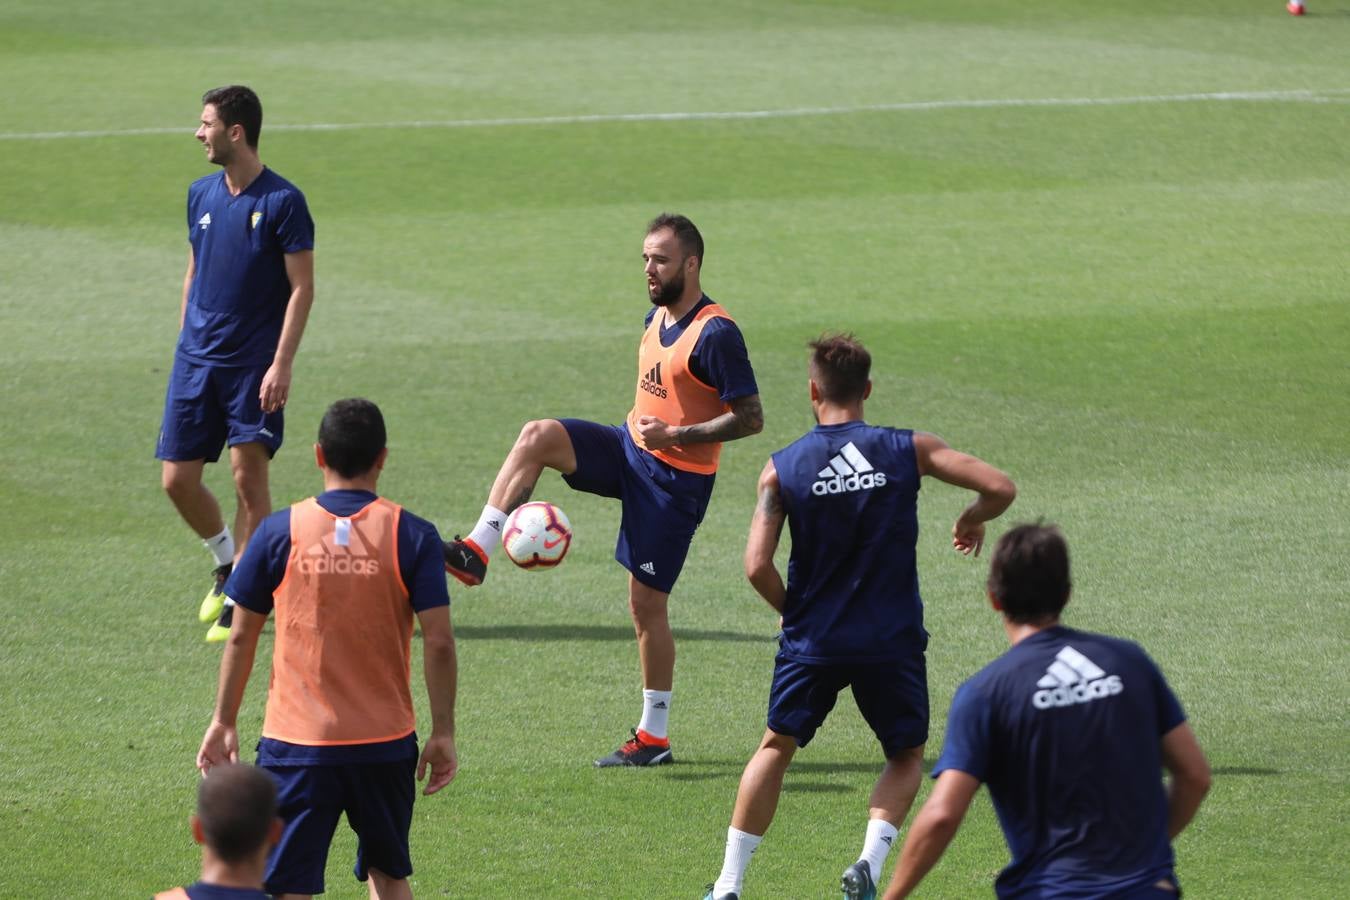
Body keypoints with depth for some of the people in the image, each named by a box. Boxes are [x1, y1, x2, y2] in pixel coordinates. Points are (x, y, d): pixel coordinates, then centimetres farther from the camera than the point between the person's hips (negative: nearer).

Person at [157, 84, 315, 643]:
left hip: (254, 364, -6)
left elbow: (302, 287, -10)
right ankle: (227, 563, 28)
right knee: (177, 479, 3)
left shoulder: (282, 202, -10)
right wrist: (186, 347, 16)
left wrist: (281, 364, -18)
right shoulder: (201, 194, 8)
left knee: (249, 476, -7)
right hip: (196, 360, 6)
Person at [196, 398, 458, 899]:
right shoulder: (412, 536, -4)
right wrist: (443, 732, 2)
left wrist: (224, 722, 13)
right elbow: (439, 641, -7)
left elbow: (241, 637, 2)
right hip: (386, 743, 1)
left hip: (296, 744, -1)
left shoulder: (279, 532, -3)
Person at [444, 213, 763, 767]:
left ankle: (655, 737, 8)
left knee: (646, 603, -3)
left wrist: (674, 435, -24)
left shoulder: (715, 334, -19)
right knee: (538, 436, -16)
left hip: (676, 478, -8)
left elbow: (750, 418, -20)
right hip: (631, 450, 8)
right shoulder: (657, 316, 9)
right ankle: (477, 554, -20)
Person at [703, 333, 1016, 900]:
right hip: (893, 641, 0)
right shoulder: (909, 450, -5)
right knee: (906, 756, 19)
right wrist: (971, 521, 15)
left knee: (776, 747, 19)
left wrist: (793, 610, 10)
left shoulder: (782, 467, -4)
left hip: (812, 641, 0)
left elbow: (757, 566, -9)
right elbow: (1000, 488, -7)